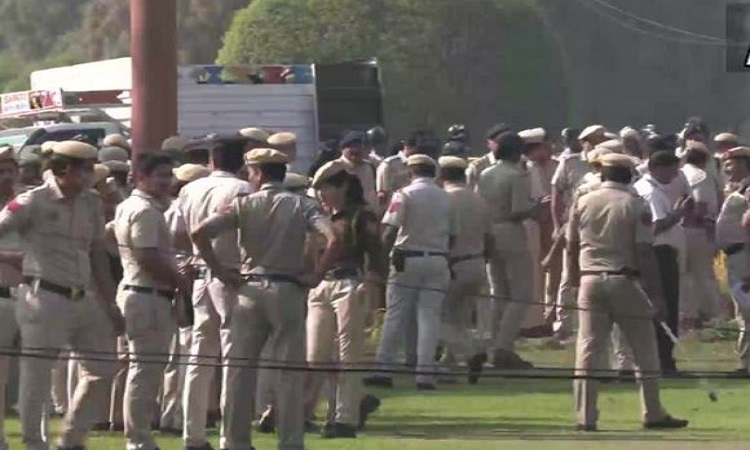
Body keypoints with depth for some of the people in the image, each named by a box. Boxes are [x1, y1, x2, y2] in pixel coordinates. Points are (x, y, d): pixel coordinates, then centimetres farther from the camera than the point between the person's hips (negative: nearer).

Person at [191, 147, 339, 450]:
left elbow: (199, 233, -9)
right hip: (288, 291, -1)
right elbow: (333, 240, -16)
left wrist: (220, 271, -1)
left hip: (251, 289, 1)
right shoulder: (300, 206, -1)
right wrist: (316, 276, -6)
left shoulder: (244, 205, 0)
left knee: (241, 368, 7)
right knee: (289, 371, 2)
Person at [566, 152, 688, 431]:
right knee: (644, 350, 9)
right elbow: (644, 252, -10)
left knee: (588, 350, 3)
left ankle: (586, 417, -3)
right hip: (624, 281, -3)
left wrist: (574, 282, 19)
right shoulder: (635, 206, -5)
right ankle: (653, 415, 10)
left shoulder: (582, 203, 5)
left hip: (590, 281, 3)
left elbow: (572, 248, 8)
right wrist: (655, 293, -9)